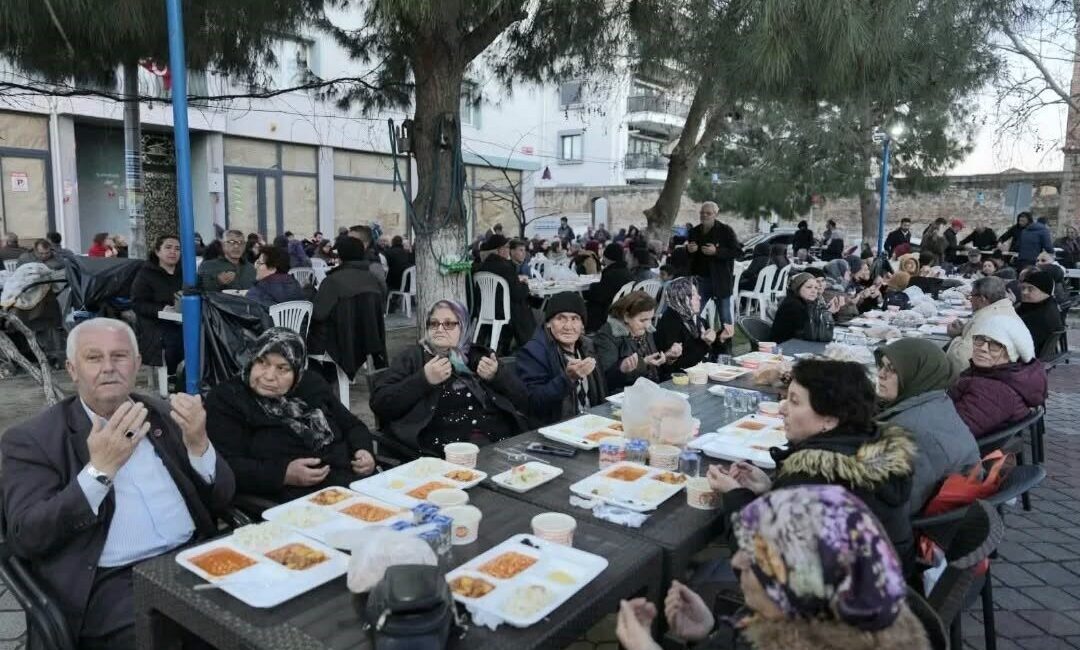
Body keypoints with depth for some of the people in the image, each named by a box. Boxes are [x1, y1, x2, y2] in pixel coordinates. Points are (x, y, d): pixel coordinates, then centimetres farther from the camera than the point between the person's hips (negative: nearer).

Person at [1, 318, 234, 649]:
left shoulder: (164, 414, 11)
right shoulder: (32, 438, 1)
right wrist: (100, 469, -19)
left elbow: (220, 501, 8)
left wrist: (198, 444, -11)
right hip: (112, 582, -3)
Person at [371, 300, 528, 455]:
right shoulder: (413, 356, 12)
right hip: (443, 447, -2)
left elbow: (522, 397, 17)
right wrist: (424, 379, -11)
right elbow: (379, 404, 0)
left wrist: (497, 375, -2)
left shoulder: (479, 354, 19)